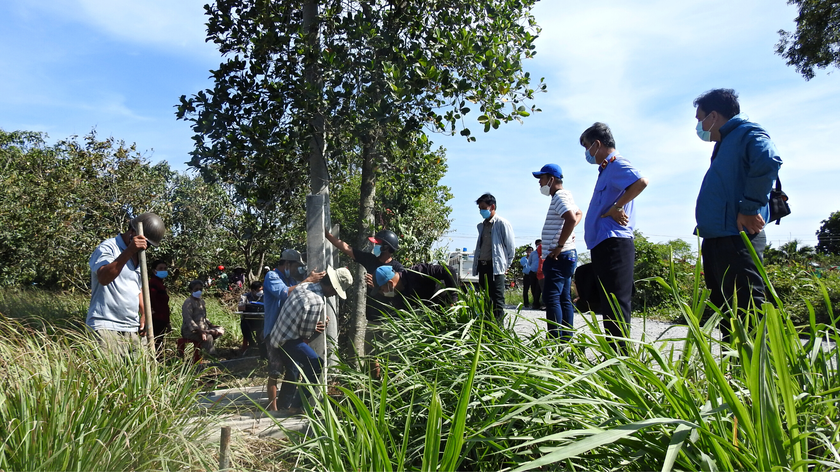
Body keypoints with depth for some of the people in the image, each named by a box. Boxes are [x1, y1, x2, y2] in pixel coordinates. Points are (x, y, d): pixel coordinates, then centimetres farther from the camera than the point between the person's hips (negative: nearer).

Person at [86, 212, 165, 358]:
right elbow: (103, 278, -24)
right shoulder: (107, 248, -5)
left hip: (131, 330, 7)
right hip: (105, 327, -7)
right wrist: (129, 251, -31)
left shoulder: (139, 257, 19)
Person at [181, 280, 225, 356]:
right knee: (208, 337, -31)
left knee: (221, 330, -7)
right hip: (190, 330, -9)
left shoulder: (201, 302, 18)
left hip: (203, 328, 9)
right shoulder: (188, 302, -9)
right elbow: (188, 319, -20)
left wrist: (211, 325, 7)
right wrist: (199, 330, -30)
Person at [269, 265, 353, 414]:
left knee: (293, 368, 24)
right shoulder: (317, 302, -28)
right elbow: (306, 332, -19)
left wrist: (319, 322, 3)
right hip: (289, 339, -10)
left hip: (279, 335, 10)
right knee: (317, 365, -7)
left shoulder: (305, 285, 0)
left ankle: (284, 403, 40)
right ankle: (296, 404, 1)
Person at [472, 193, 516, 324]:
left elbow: (511, 247, -3)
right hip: (482, 266, 7)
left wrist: (506, 265, 0)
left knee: (497, 300, -6)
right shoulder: (481, 226, 17)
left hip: (496, 267, -7)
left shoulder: (502, 223, -5)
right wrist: (476, 265, 15)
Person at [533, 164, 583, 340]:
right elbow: (578, 214, 35)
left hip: (559, 256, -11)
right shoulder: (564, 196, 19)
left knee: (551, 297, -13)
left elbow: (571, 219, -27)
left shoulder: (559, 196, -11)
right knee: (564, 298, 10)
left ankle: (556, 339, -16)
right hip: (565, 255, 11)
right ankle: (567, 338, 13)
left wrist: (559, 245, -24)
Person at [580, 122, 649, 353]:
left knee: (616, 304, -10)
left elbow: (641, 182, -26)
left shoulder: (616, 164, -7)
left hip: (613, 243, -11)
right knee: (610, 303, 13)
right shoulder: (606, 169, 23)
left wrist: (616, 208, -21)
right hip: (603, 243, 11)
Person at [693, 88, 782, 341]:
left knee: (747, 312, -11)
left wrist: (749, 208, -24)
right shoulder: (724, 144, 24)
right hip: (716, 239, 10)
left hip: (737, 238, -10)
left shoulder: (748, 133, -5)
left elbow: (768, 161, -26)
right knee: (725, 314, 13)